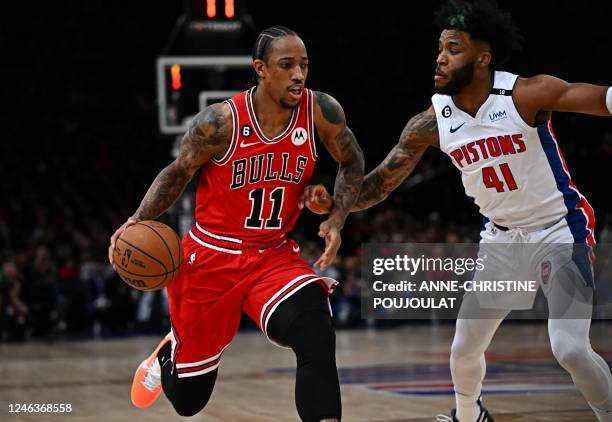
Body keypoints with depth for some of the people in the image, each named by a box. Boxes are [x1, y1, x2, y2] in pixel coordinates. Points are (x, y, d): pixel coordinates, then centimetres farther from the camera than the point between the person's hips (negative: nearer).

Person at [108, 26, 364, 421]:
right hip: (211, 256, -2)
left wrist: (338, 219, -9)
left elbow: (352, 163, 6)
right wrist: (140, 219, -17)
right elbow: (178, 173, -2)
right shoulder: (221, 121, -18)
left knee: (317, 339, -30)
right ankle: (170, 354, 50)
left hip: (275, 255, 2)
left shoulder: (321, 111, -12)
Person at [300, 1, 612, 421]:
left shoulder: (527, 94, -22)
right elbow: (381, 182, -3)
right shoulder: (432, 122, -9)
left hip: (560, 228, -5)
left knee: (570, 347, -22)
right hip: (502, 237, 5)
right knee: (465, 349, 13)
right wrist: (332, 202, -21)